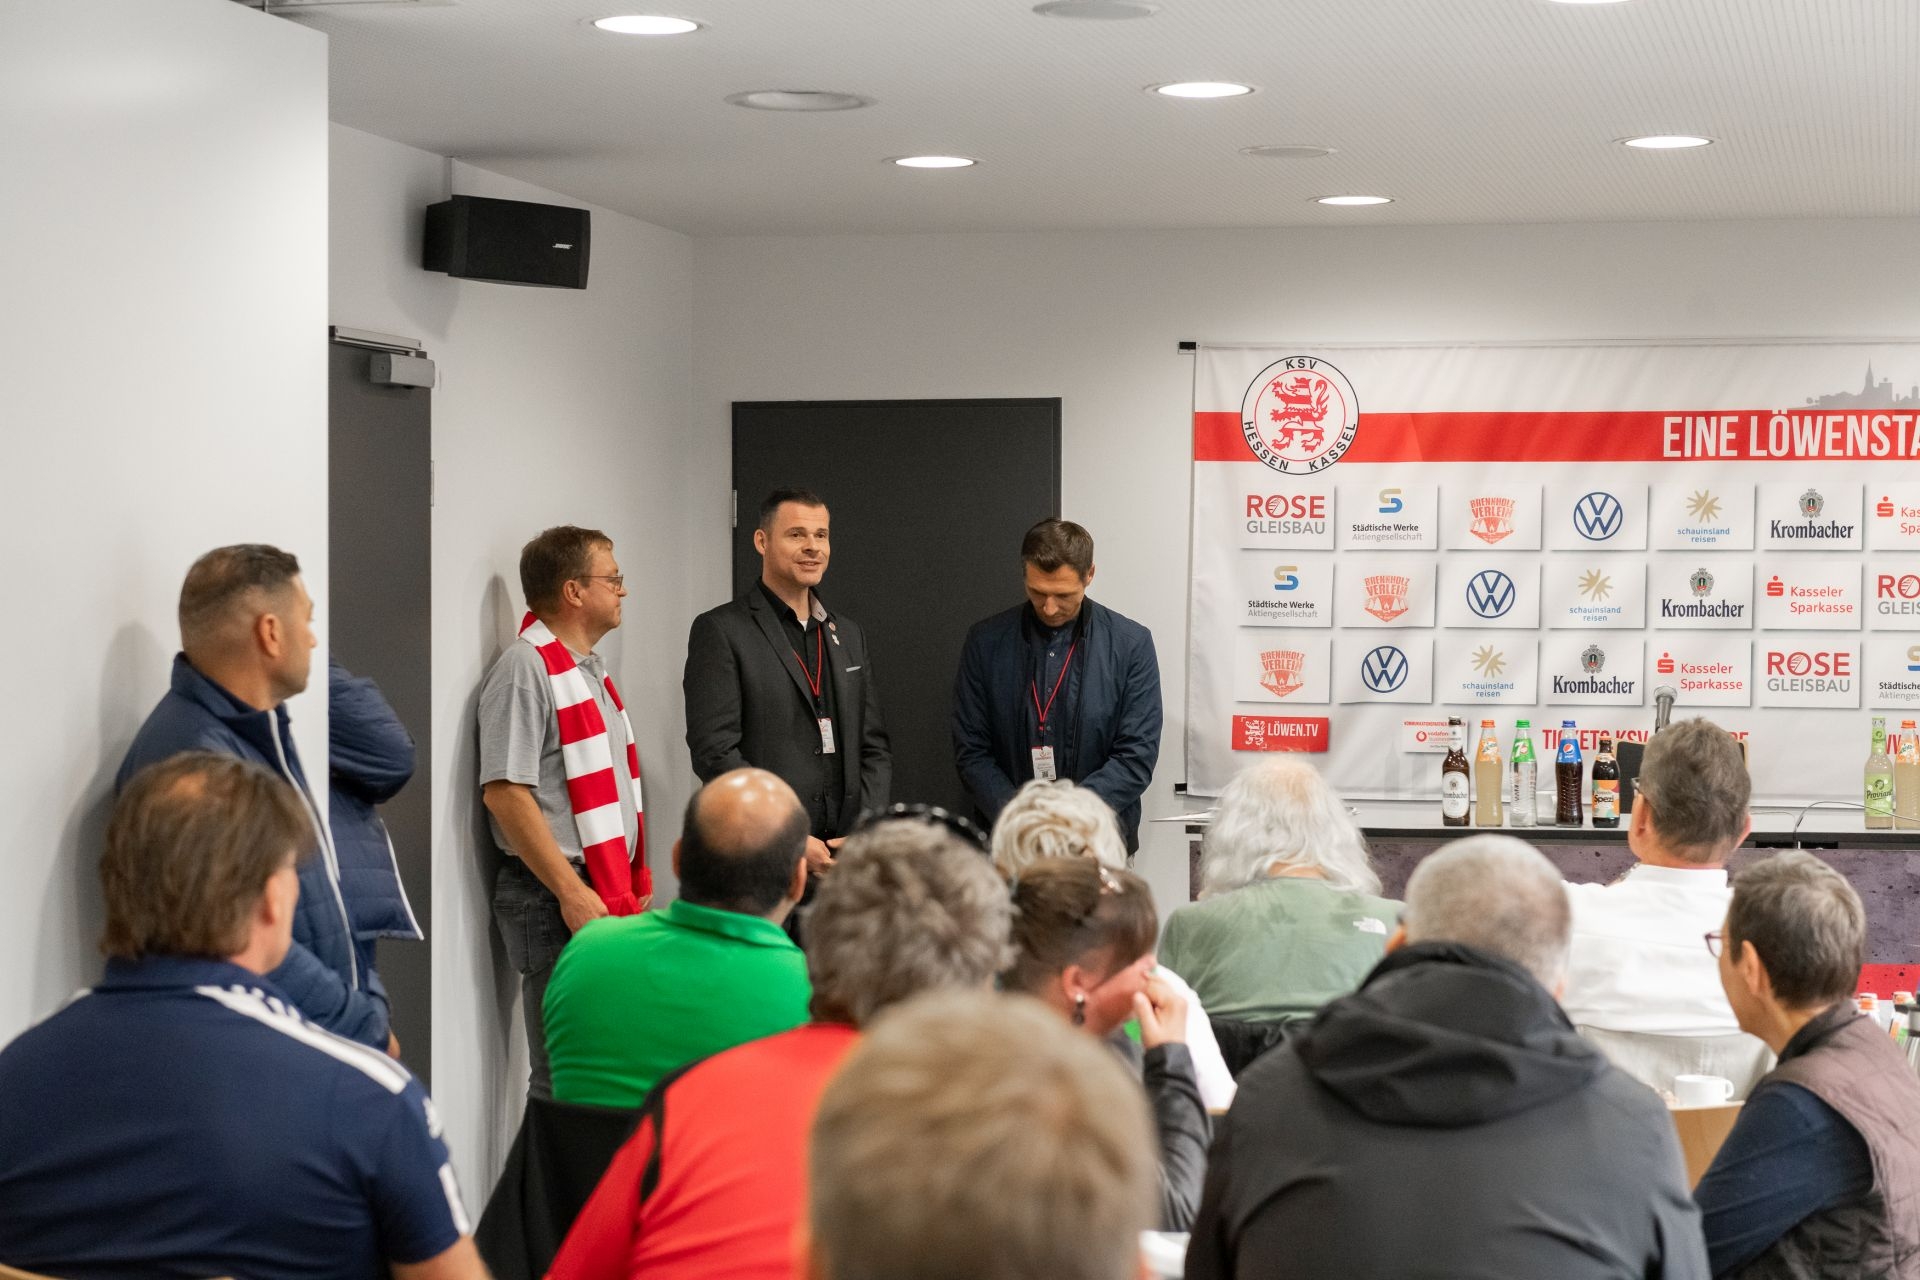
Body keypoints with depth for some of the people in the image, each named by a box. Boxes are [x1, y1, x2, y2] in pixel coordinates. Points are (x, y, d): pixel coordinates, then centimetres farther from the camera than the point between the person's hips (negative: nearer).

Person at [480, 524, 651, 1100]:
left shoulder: (587, 667, 17)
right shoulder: (525, 669, -13)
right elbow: (504, 793, -20)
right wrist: (571, 891, -22)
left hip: (606, 892, 9)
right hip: (553, 897, -9)